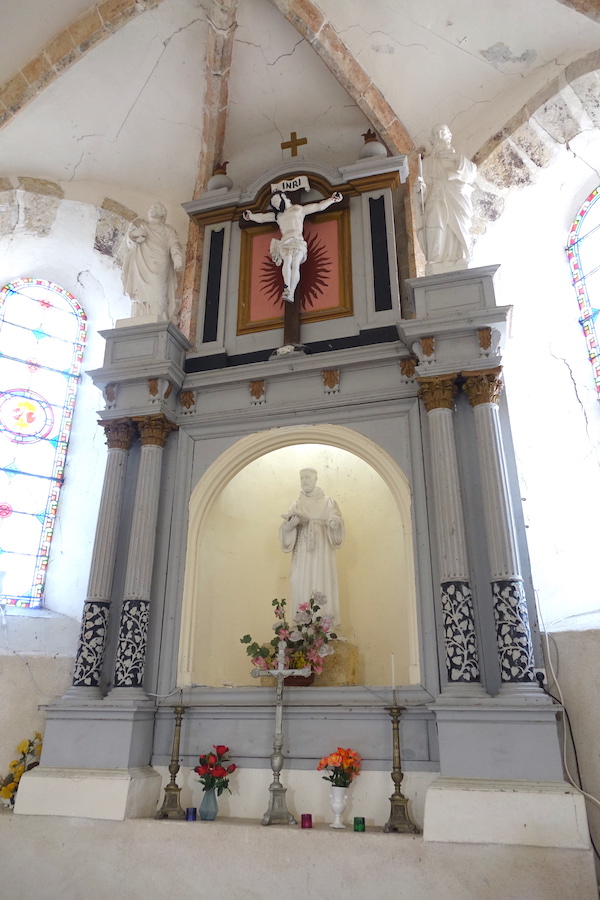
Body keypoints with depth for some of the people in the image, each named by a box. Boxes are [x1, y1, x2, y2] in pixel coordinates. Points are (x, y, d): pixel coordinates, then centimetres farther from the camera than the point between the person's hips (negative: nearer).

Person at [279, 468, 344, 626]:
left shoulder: (328, 502, 8)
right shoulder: (296, 504, 12)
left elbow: (337, 521, -2)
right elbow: (286, 528, 4)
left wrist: (335, 522, -25)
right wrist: (289, 525, -19)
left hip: (322, 554, -1)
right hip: (303, 555, 1)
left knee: (323, 586, -7)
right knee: (302, 587, -5)